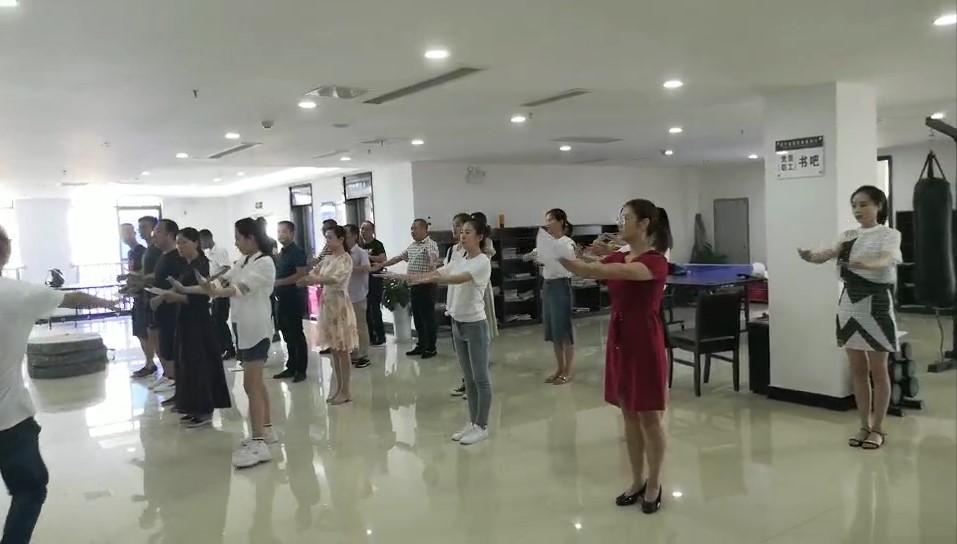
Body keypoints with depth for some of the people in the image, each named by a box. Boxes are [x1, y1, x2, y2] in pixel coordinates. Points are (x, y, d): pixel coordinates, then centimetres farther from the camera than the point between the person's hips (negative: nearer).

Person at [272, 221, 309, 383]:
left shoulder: (297, 251, -10)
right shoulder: (281, 253, 15)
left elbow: (301, 275, -20)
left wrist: (278, 282, -20)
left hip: (294, 298, -8)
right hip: (281, 299, 8)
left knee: (297, 335, -2)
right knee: (287, 335, 12)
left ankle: (301, 369, 6)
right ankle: (291, 367, 20)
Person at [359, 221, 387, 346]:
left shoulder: (377, 244, -7)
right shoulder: (359, 245, 13)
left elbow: (383, 258, -22)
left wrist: (368, 256, -25)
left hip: (375, 280, -7)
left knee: (375, 309, -5)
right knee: (366, 310, 9)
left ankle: (380, 338, 2)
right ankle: (371, 337, 18)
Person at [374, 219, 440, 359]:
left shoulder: (430, 244, -12)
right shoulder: (412, 246, 15)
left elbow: (434, 256, -33)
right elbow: (398, 258, 24)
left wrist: (432, 263, -56)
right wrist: (381, 265, 24)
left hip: (426, 285, -8)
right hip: (414, 285, 8)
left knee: (428, 317, -1)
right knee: (417, 317, 13)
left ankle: (431, 348, 8)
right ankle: (421, 345, 23)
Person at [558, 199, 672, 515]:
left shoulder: (655, 261, -15)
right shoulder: (618, 257, 10)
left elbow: (615, 272, -32)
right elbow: (587, 272, 0)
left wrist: (567, 257, -41)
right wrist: (559, 257, -18)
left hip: (645, 342, -8)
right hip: (619, 339, 8)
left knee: (649, 416, 4)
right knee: (629, 414, 14)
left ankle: (654, 486, 20)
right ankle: (637, 482, 27)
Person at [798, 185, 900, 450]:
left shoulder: (890, 234, -6)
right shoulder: (848, 236, 10)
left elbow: (886, 260, -27)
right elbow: (825, 255, -6)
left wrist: (864, 264, -49)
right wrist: (810, 256, -30)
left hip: (876, 302, -5)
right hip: (849, 303, 5)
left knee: (878, 370, 5)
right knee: (858, 369, 11)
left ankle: (877, 428, 16)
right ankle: (864, 425, 22)